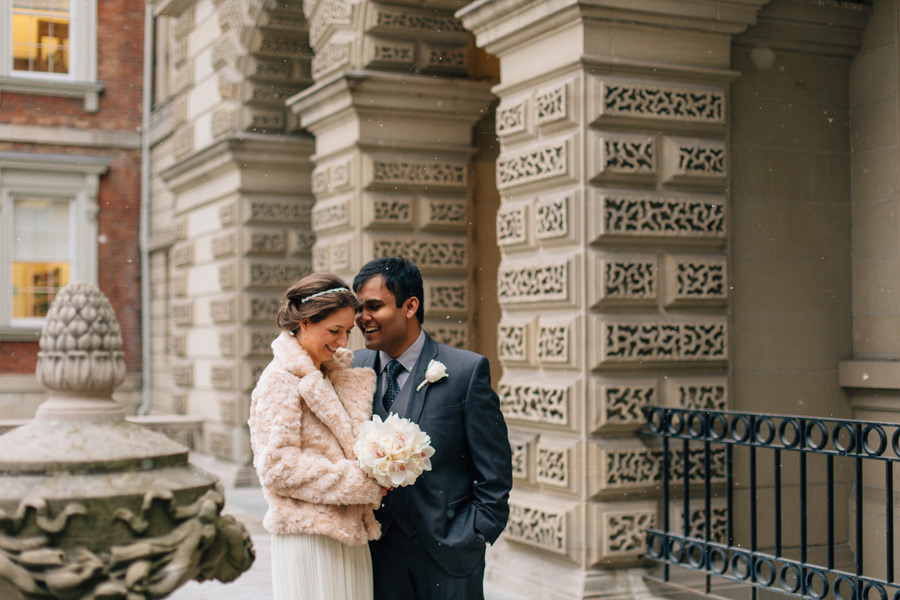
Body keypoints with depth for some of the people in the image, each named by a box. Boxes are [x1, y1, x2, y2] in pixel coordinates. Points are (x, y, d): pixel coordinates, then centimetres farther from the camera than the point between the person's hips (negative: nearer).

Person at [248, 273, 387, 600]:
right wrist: (362, 481, -15)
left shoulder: (336, 376, 14)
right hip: (309, 536, -7)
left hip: (347, 534, 7)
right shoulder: (281, 380, -10)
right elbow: (278, 467, -16)